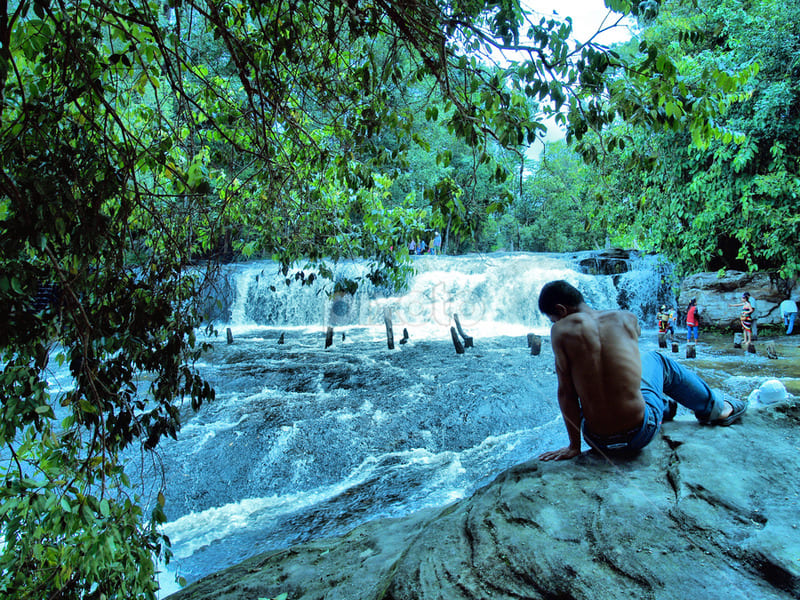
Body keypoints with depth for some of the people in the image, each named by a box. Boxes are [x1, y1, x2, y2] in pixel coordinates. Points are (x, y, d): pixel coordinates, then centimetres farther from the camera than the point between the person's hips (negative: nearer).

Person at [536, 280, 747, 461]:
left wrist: (574, 446, 1)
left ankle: (666, 406, 57)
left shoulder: (561, 331, -11)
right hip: (642, 433, 1)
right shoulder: (627, 319, -3)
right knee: (657, 359, 27)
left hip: (598, 441, 0)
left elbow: (565, 392, -8)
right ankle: (714, 407, 50)